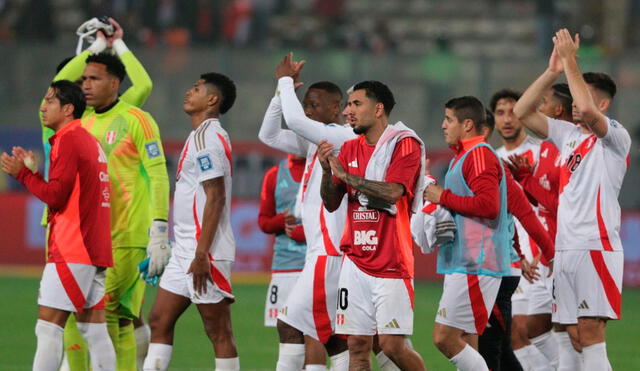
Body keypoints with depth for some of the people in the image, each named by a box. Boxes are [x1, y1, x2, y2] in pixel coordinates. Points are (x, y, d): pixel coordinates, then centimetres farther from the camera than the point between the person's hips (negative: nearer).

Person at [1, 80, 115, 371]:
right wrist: (32, 171, 16)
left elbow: (55, 195, -15)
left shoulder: (68, 140, -10)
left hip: (71, 251, -9)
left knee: (48, 327, -10)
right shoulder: (90, 141, 19)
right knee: (93, 329, 7)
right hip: (95, 249, 9)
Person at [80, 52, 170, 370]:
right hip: (94, 236, 7)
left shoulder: (136, 121, -6)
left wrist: (159, 233, -17)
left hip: (128, 237, -7)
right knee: (120, 320, 7)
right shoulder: (84, 125, 15)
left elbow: (158, 178, -10)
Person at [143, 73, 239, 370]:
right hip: (184, 250, 10)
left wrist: (201, 253, -23)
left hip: (206, 253, -10)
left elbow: (215, 197, -20)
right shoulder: (200, 136, 18)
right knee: (159, 321, 9)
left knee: (218, 332, -6)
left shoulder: (207, 137, -13)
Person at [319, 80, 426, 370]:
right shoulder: (350, 149, 14)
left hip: (392, 264, -6)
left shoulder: (405, 145, -6)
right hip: (356, 262, 6)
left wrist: (344, 174, -13)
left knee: (392, 345, -9)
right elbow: (331, 203, 13)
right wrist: (326, 170, -5)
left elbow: (391, 193, -19)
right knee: (357, 346, 1)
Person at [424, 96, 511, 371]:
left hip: (474, 264, -11)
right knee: (465, 343, 8)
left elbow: (489, 204, -23)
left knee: (445, 337, -14)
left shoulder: (479, 156, -11)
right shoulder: (464, 157, 22)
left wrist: (444, 197, -13)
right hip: (463, 264, 11)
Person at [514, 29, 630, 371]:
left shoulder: (616, 138, -5)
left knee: (590, 334, -14)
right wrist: (552, 71, 3)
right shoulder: (567, 134, 16)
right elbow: (522, 112, 13)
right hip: (565, 249, 7)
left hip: (596, 246, -7)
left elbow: (587, 110, -25)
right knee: (571, 336, 6)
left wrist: (571, 61, -18)